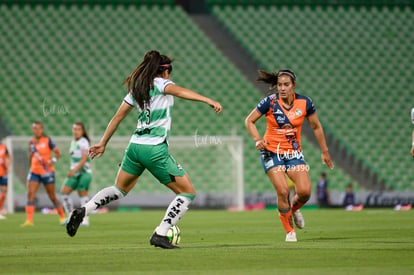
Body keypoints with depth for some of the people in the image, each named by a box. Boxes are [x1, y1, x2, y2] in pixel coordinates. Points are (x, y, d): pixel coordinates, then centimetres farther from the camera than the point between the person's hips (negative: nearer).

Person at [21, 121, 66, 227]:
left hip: (47, 172, -4)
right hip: (34, 172, 4)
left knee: (52, 197, 6)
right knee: (30, 194, -12)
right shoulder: (31, 142, 8)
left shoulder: (47, 140, -6)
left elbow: (57, 153, -8)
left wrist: (52, 161, -24)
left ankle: (62, 217, 24)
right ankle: (29, 220, -15)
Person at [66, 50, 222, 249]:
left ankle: (83, 210, 8)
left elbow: (117, 117, 19)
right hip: (155, 150, -7)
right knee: (187, 192, 4)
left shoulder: (137, 89, 16)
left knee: (120, 189, 28)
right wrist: (209, 100, -33)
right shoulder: (161, 83, -1)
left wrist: (103, 143, 27)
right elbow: (178, 91, -23)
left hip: (135, 146, 7)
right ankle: (160, 234, -4)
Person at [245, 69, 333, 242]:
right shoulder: (270, 102, -13)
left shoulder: (305, 103, -6)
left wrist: (324, 151, 12)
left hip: (294, 153, 2)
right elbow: (249, 121, -3)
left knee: (305, 192, -13)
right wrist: (258, 140, -19)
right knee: (283, 191, -16)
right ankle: (289, 231, 4)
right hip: (272, 152, -2)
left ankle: (294, 209, 24)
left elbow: (316, 127, 8)